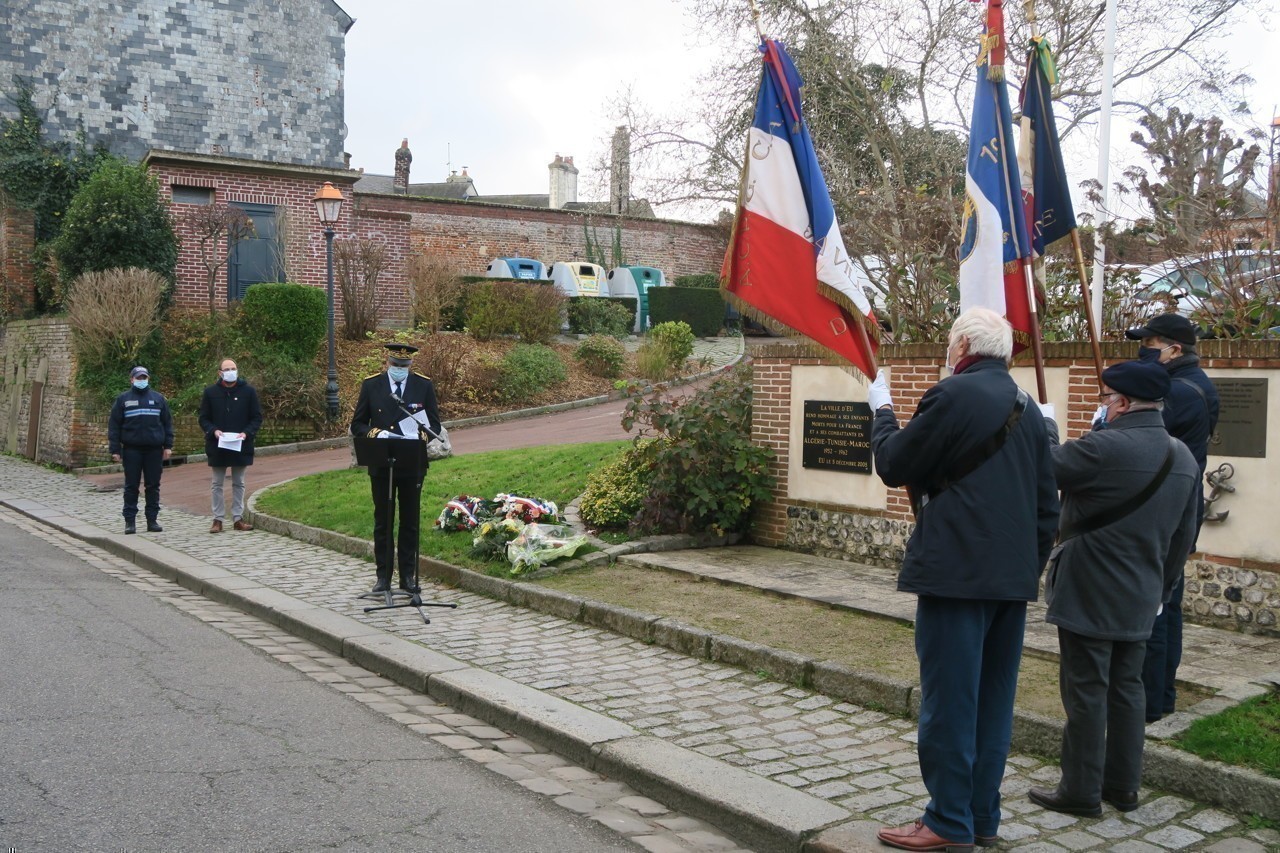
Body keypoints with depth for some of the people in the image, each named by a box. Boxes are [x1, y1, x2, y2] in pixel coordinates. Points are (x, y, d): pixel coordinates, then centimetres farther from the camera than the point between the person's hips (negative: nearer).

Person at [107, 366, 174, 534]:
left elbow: (167, 423, 11)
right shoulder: (123, 399, 6)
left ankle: (152, 520, 11)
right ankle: (130, 521, 8)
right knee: (131, 486, 3)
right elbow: (114, 425, 3)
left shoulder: (158, 398, 10)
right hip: (132, 450, -1)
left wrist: (168, 446, 3)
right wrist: (115, 449, -4)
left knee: (153, 486, 5)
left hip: (154, 450, 1)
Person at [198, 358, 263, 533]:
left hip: (240, 446, 0)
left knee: (238, 484, 10)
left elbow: (257, 417, 1)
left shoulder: (248, 391, -1)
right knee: (218, 484, 7)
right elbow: (203, 418, 3)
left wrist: (246, 433, -14)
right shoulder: (210, 392, 0)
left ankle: (238, 518, 16)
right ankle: (218, 519, 12)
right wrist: (213, 431, -15)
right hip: (217, 446, 0)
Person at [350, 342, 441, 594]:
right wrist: (377, 433, -16)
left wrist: (419, 435, -17)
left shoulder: (424, 386, 2)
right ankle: (383, 576, 14)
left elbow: (434, 425, 4)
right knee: (382, 523, 7)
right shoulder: (370, 385, 2)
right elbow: (357, 425, 3)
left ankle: (408, 576, 15)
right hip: (380, 464, 0)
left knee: (410, 523, 7)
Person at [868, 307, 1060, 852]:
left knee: (949, 701, 1)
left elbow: (893, 466, -5)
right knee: (992, 700, 14)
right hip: (1013, 579, 8)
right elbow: (1047, 504, 15)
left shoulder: (954, 395, -12)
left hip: (957, 575, -8)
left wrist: (882, 410, 11)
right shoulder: (1028, 408, 12)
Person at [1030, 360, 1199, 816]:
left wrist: (1044, 426, 5)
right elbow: (1183, 537, 13)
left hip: (1089, 595, -7)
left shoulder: (1104, 447, -21)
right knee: (1126, 688, 16)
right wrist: (1163, 588, 21)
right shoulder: (1183, 457, 6)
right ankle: (1122, 787, 25)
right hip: (1140, 599, 8)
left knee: (1086, 692, 1)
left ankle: (1081, 791, 10)